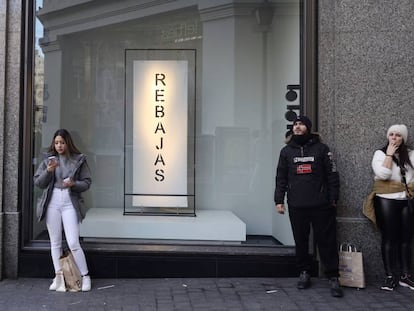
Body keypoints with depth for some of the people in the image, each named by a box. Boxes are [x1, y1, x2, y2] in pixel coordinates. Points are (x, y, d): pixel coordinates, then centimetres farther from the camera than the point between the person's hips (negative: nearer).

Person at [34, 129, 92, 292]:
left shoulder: (79, 160, 3)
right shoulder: (48, 160, 8)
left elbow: (87, 182, 4)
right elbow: (37, 182, 6)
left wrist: (74, 184, -15)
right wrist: (48, 171, -12)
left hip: (70, 203, -3)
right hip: (52, 203, 3)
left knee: (73, 243, -7)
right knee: (55, 242, 9)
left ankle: (85, 276, 5)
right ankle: (59, 277, 20)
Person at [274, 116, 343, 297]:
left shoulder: (321, 149, 5)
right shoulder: (286, 151, 12)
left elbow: (332, 175, 3)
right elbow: (281, 178, 12)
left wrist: (333, 199, -1)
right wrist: (279, 200, 5)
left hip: (321, 205, -2)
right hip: (296, 206, 2)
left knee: (327, 242, 0)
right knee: (301, 242, 7)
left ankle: (333, 278, 7)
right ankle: (304, 273, 20)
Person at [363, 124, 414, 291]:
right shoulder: (380, 153, 2)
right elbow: (383, 174, -15)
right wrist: (389, 154, -10)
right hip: (387, 201, -3)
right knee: (389, 239, 0)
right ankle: (390, 276, 5)